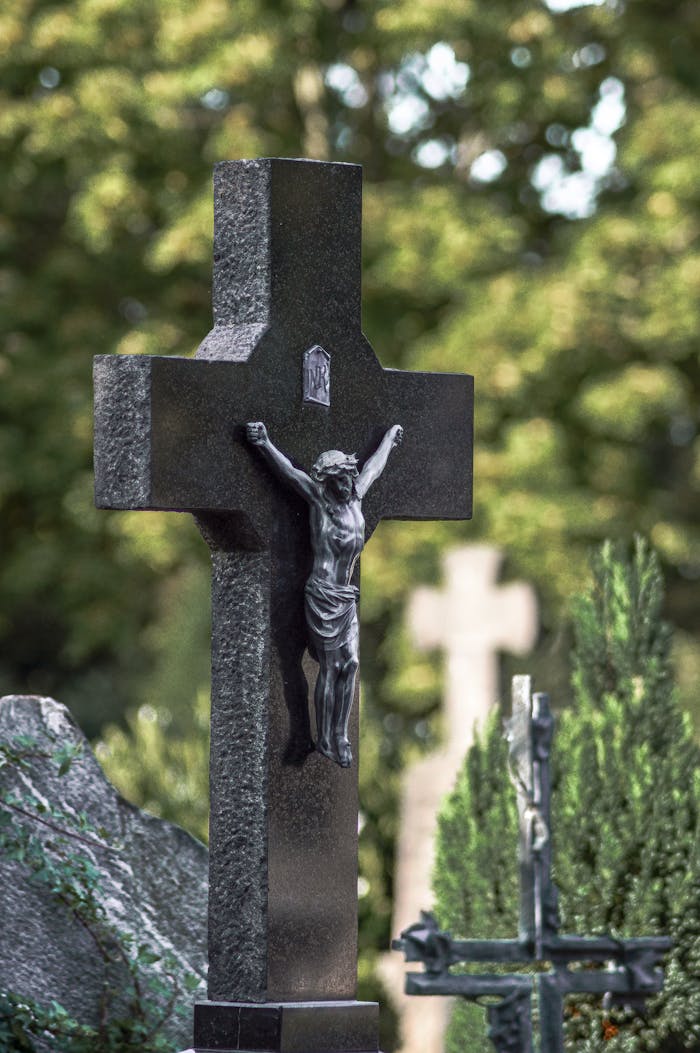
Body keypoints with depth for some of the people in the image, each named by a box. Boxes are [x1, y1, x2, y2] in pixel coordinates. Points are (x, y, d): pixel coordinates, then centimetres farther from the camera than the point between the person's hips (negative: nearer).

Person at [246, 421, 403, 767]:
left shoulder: (355, 498, 9)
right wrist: (264, 443, -32)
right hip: (323, 594, -6)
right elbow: (288, 472, -18)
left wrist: (390, 437, 42)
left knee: (350, 663, 0)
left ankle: (340, 737, 5)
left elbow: (374, 466, 25)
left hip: (347, 598, 6)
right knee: (330, 669, -2)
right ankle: (325, 741, 7)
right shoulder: (319, 500, -7)